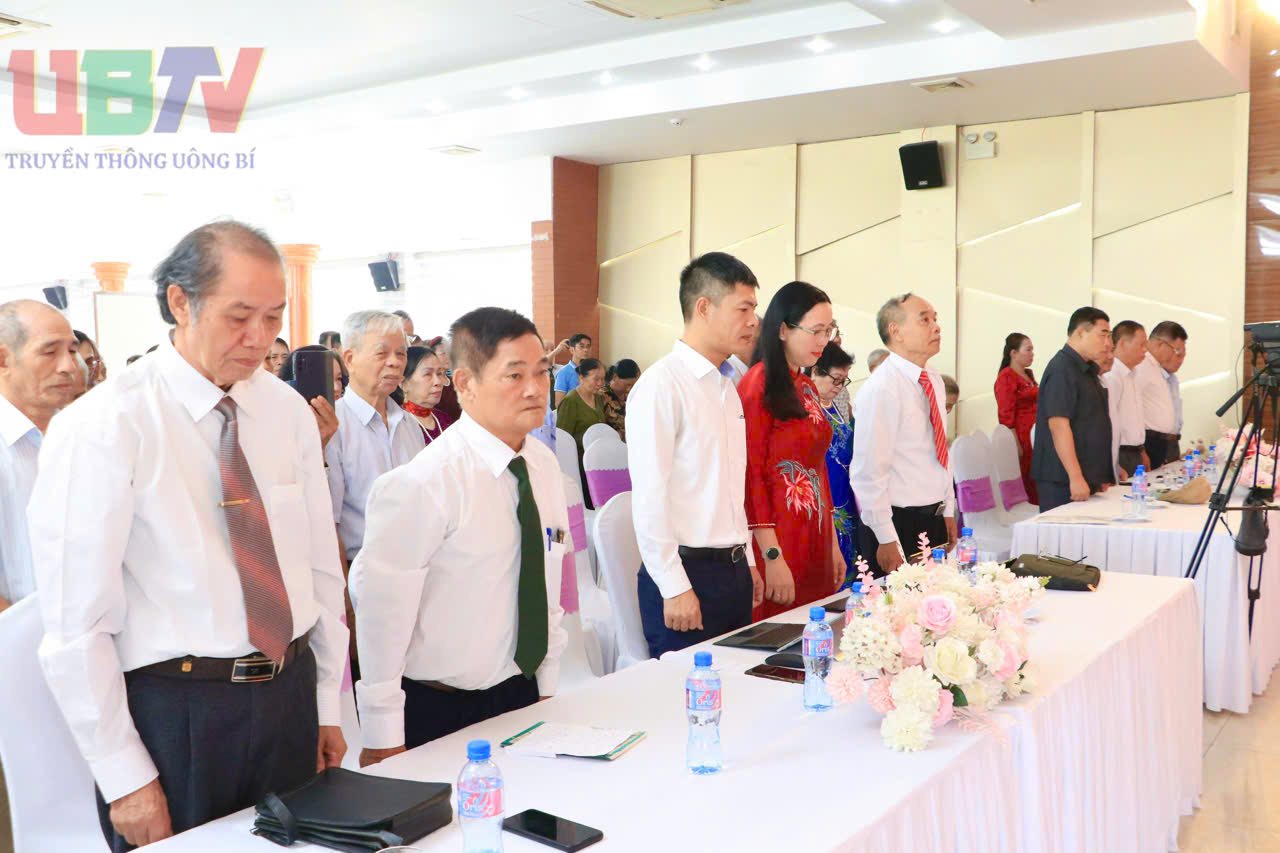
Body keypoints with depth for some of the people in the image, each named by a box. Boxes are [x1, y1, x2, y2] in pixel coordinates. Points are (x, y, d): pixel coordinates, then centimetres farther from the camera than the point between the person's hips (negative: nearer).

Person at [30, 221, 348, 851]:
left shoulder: (288, 412, 2)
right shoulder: (103, 427, -13)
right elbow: (76, 622, -12)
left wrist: (328, 706, 10)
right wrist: (124, 776, -10)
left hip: (291, 699, 5)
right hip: (174, 712, -5)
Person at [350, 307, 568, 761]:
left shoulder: (544, 465, 1)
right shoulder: (424, 483, -22)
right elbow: (380, 603, -20)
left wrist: (547, 686, 12)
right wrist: (383, 739, -16)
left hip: (520, 693, 6)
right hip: (437, 711, -6)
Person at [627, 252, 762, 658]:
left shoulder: (726, 387, 14)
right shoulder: (661, 385, -14)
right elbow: (649, 499, -17)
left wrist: (746, 563, 18)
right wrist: (675, 588, -18)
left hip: (734, 573, 8)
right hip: (685, 576, -8)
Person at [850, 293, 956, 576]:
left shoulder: (933, 380, 9)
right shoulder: (880, 390, -18)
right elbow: (868, 473, -20)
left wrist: (948, 511, 16)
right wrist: (887, 540, -18)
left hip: (935, 520, 8)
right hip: (899, 524, -8)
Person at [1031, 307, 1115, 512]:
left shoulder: (1087, 370, 18)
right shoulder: (1062, 369, -14)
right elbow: (1058, 425, -21)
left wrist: (1100, 477, 26)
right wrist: (1076, 477, -24)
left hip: (1087, 480, 10)